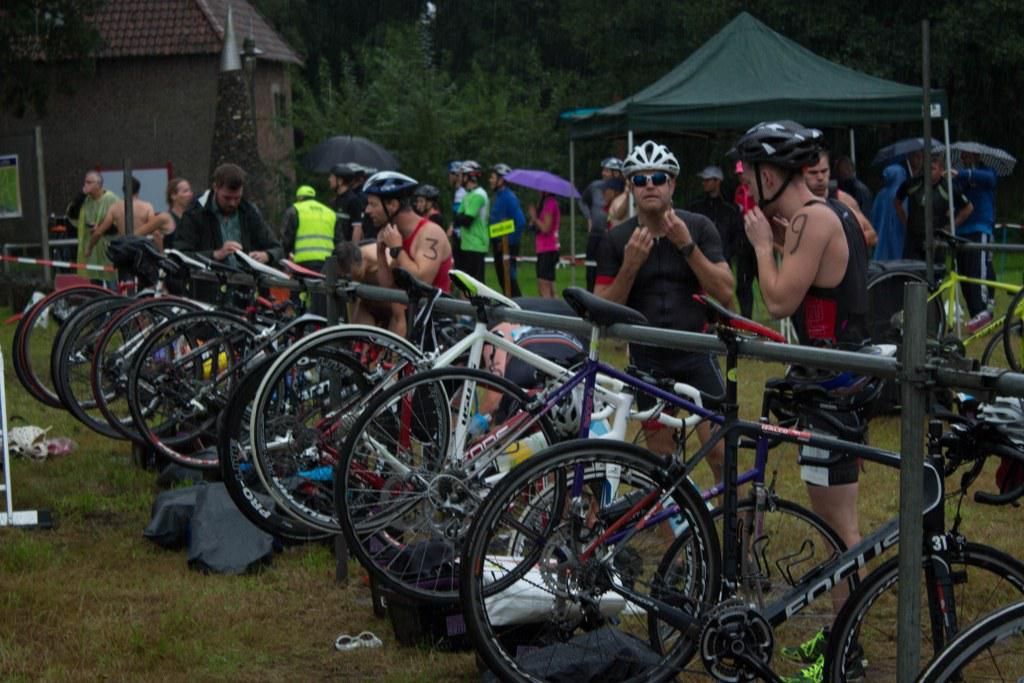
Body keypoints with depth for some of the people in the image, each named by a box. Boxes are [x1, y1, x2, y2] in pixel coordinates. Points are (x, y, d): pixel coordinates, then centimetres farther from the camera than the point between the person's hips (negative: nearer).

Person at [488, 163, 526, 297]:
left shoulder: (509, 197, -15)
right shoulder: (497, 197, 14)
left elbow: (521, 222, -22)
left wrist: (509, 241, -19)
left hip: (508, 246, -9)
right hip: (499, 245, 9)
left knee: (509, 279, -9)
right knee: (502, 280, 12)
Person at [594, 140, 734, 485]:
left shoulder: (698, 227, -4)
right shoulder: (617, 240, -2)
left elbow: (725, 294, -11)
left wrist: (687, 245, -19)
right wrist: (630, 265, -18)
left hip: (696, 355, -1)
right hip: (647, 360, 1)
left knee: (721, 454, -6)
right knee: (663, 459, 8)